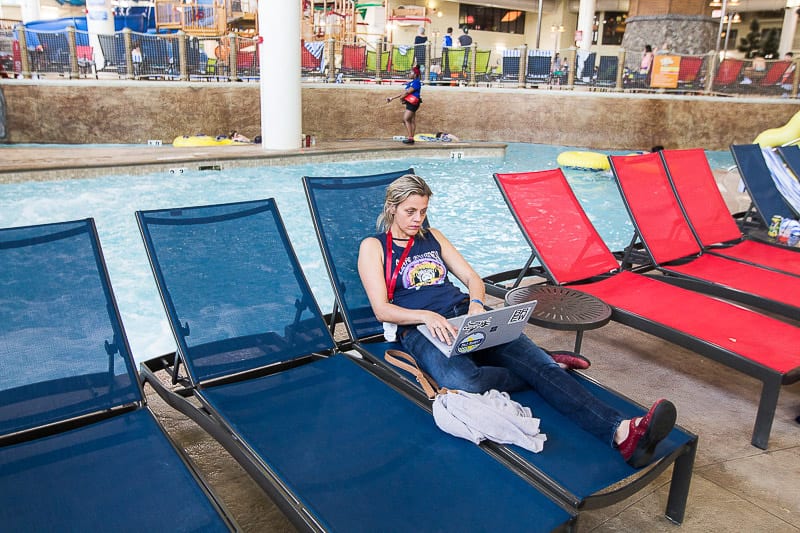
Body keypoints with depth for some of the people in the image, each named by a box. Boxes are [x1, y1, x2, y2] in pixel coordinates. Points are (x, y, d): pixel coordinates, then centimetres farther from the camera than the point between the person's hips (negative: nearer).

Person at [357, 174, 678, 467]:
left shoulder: (432, 237, 22)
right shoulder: (373, 247, 8)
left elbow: (473, 279, 20)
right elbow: (382, 310, -3)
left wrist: (476, 304, -5)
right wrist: (426, 317, -21)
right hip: (419, 328, -4)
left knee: (530, 355, -24)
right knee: (463, 381, -39)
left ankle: (622, 432, -41)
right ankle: (549, 364, -14)